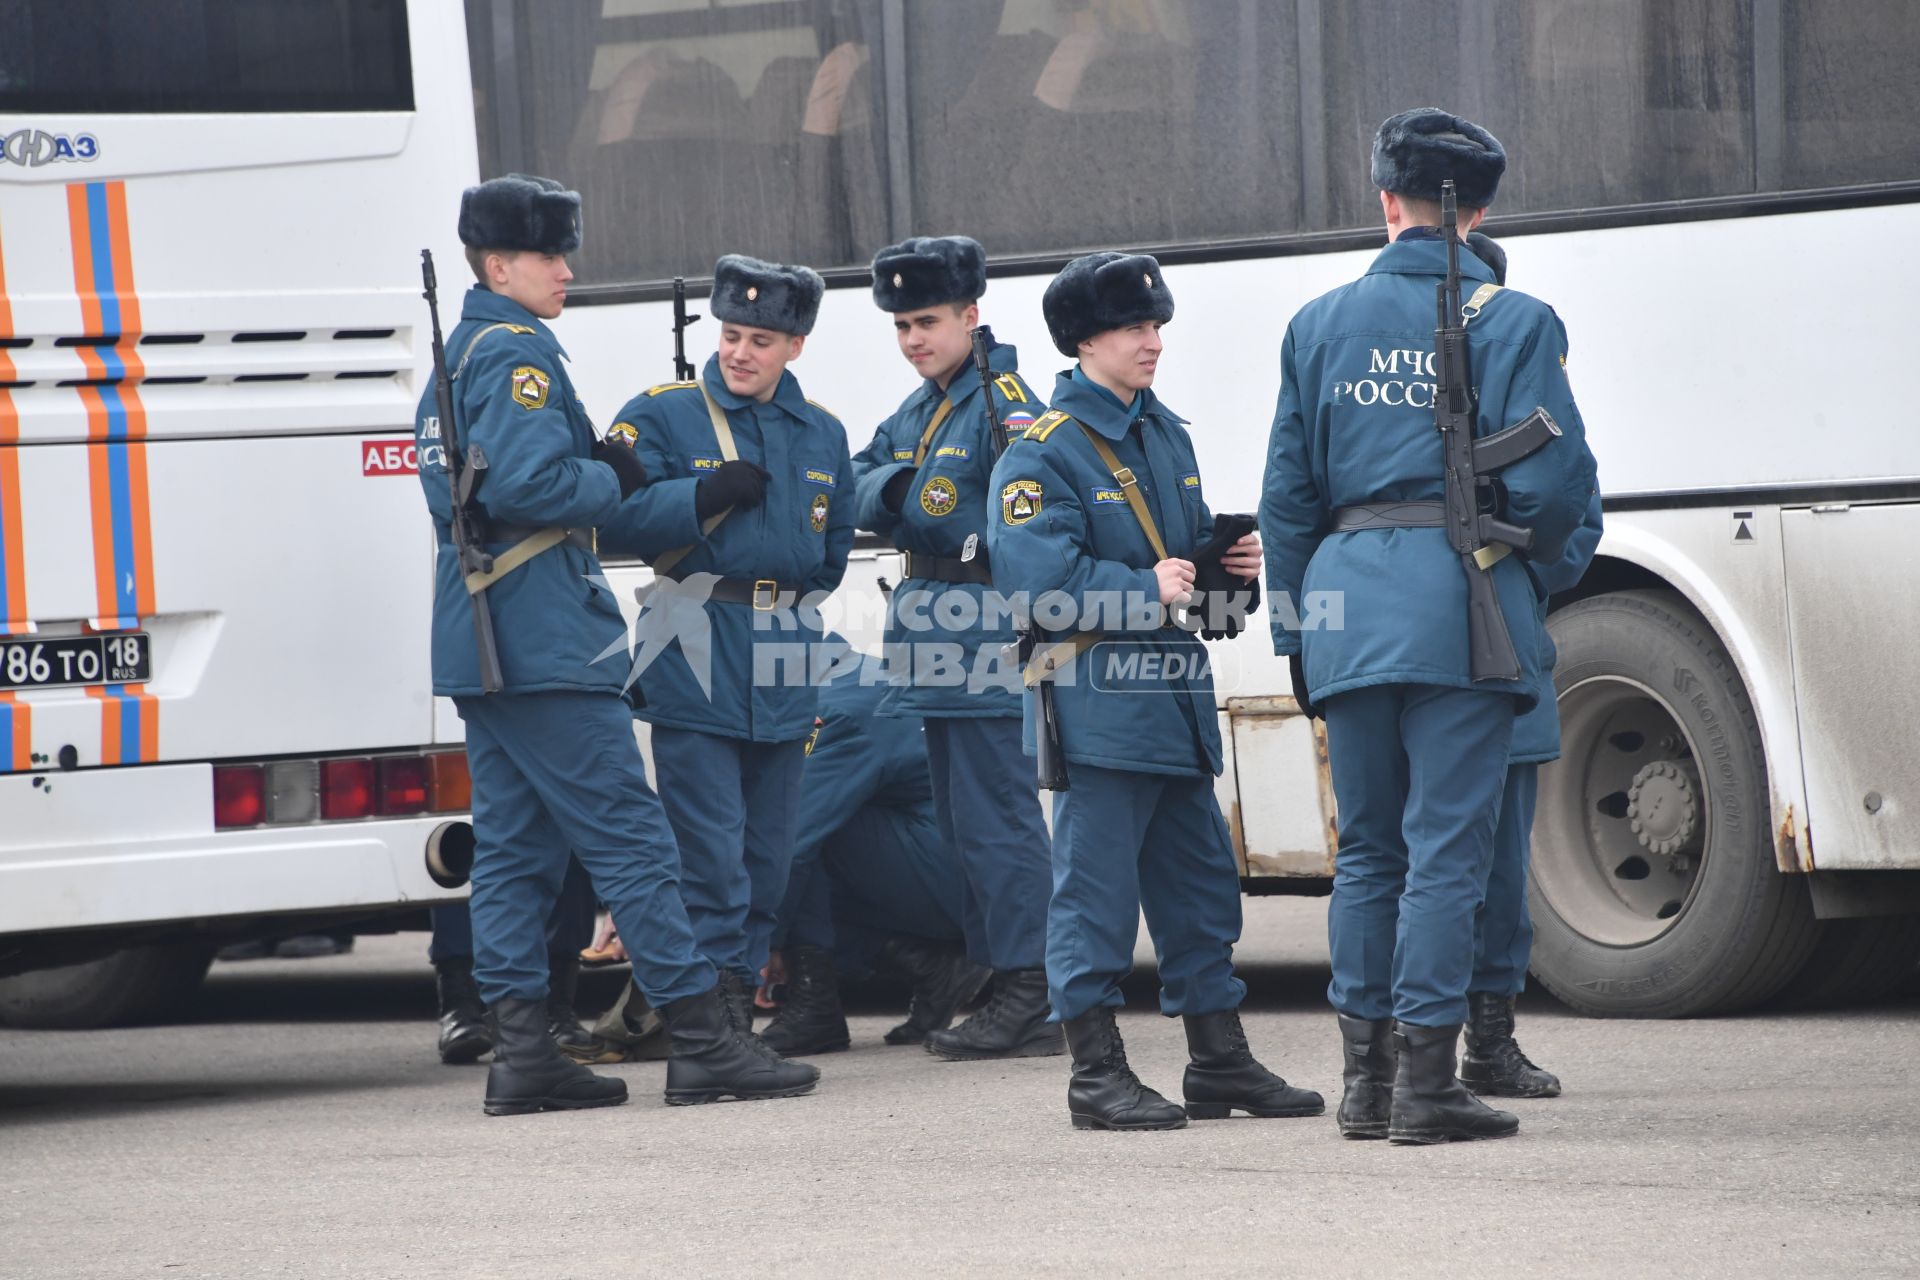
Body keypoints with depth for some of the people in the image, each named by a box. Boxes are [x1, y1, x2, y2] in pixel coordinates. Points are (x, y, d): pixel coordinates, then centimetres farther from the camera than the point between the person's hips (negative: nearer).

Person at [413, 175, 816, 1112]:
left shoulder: (457, 354, 18)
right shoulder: (516, 352, -13)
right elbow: (525, 484, -24)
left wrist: (596, 465, 10)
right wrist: (613, 483, -8)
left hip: (480, 641, 10)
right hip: (544, 641, -10)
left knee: (513, 843, 9)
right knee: (629, 834, -8)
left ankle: (520, 1051, 6)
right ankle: (701, 1041, -8)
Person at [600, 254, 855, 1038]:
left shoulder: (822, 434, 14)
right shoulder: (660, 417, 0)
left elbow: (835, 545, 23)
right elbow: (616, 518, -9)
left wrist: (793, 603, 9)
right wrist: (705, 496, -20)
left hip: (784, 672, 5)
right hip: (696, 669, -5)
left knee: (768, 854, 9)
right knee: (711, 851, -10)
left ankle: (739, 991, 18)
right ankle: (715, 996, -9)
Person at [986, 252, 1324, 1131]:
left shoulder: (1164, 434, 16)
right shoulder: (1043, 453, -10)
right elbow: (1037, 578, -19)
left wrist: (1229, 560, 5)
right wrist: (1146, 590, -19)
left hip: (1176, 696, 9)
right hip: (1098, 703, -9)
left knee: (1200, 878, 12)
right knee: (1096, 885, -5)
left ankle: (1220, 1060, 20)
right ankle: (1097, 1075, -1)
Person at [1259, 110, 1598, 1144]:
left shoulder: (1320, 324, 11)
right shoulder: (1511, 322, -1)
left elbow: (1287, 495, 11)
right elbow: (1555, 481, -7)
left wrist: (1294, 631, 17)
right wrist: (1528, 552, 15)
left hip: (1346, 595, 4)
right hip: (1457, 596, -4)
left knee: (1367, 850, 12)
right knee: (1445, 847, -2)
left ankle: (1365, 1082, 14)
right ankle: (1424, 1084, -5)